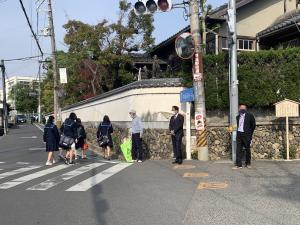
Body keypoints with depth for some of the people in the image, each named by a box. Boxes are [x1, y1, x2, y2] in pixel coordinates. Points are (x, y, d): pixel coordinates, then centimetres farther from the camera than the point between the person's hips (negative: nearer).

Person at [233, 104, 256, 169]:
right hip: (239, 134, 4)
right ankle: (238, 164, 0)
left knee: (247, 149, 7)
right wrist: (237, 132, 8)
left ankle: (248, 163, 21)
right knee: (238, 149, -1)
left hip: (246, 135, -4)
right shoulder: (238, 117, 13)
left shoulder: (250, 116, -2)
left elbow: (253, 125, 1)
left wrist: (250, 133, -1)